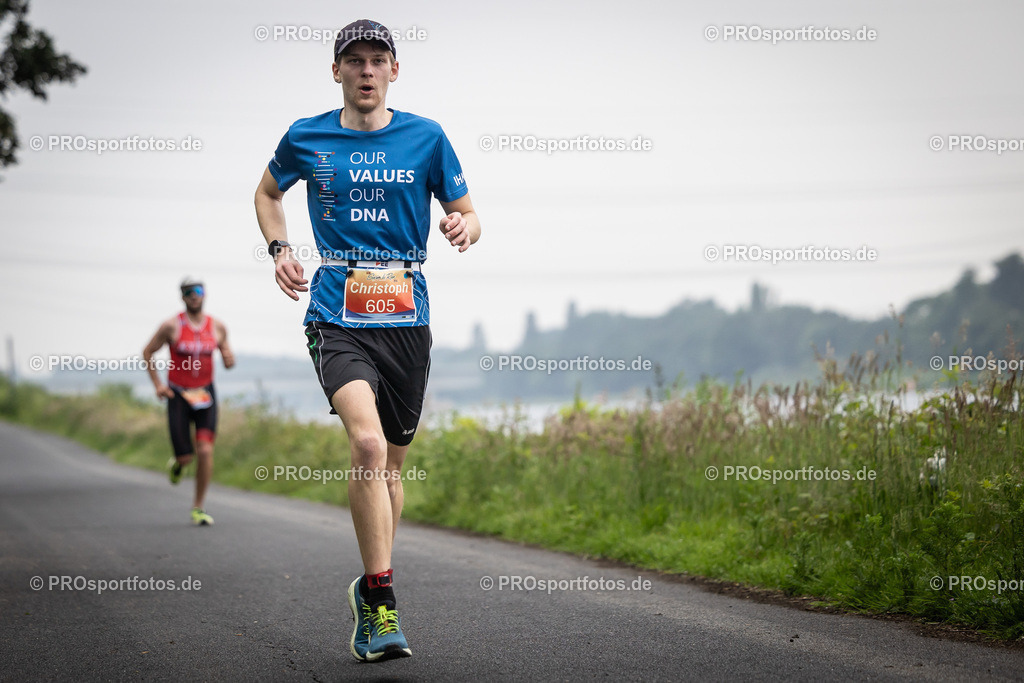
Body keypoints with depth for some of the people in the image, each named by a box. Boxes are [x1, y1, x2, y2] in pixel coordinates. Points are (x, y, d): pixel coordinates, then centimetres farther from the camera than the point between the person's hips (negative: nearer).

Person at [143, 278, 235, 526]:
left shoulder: (217, 327, 3)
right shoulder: (172, 326, -6)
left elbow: (227, 356, 15)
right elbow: (147, 352, 4)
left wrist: (229, 359, -9)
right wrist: (157, 384, -3)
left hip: (205, 394, 2)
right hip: (178, 394, -2)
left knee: (206, 451, -13)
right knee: (186, 457, -4)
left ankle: (199, 507, 0)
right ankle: (177, 464, 37)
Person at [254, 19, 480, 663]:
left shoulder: (426, 137, 5)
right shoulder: (305, 138, 6)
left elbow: (467, 214, 11)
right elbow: (268, 193, 25)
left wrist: (464, 227, -13)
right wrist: (280, 249, 7)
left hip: (406, 319, 2)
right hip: (337, 318, -2)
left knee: (392, 461, 11)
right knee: (368, 443, -24)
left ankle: (372, 590, 32)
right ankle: (383, 608, -20)